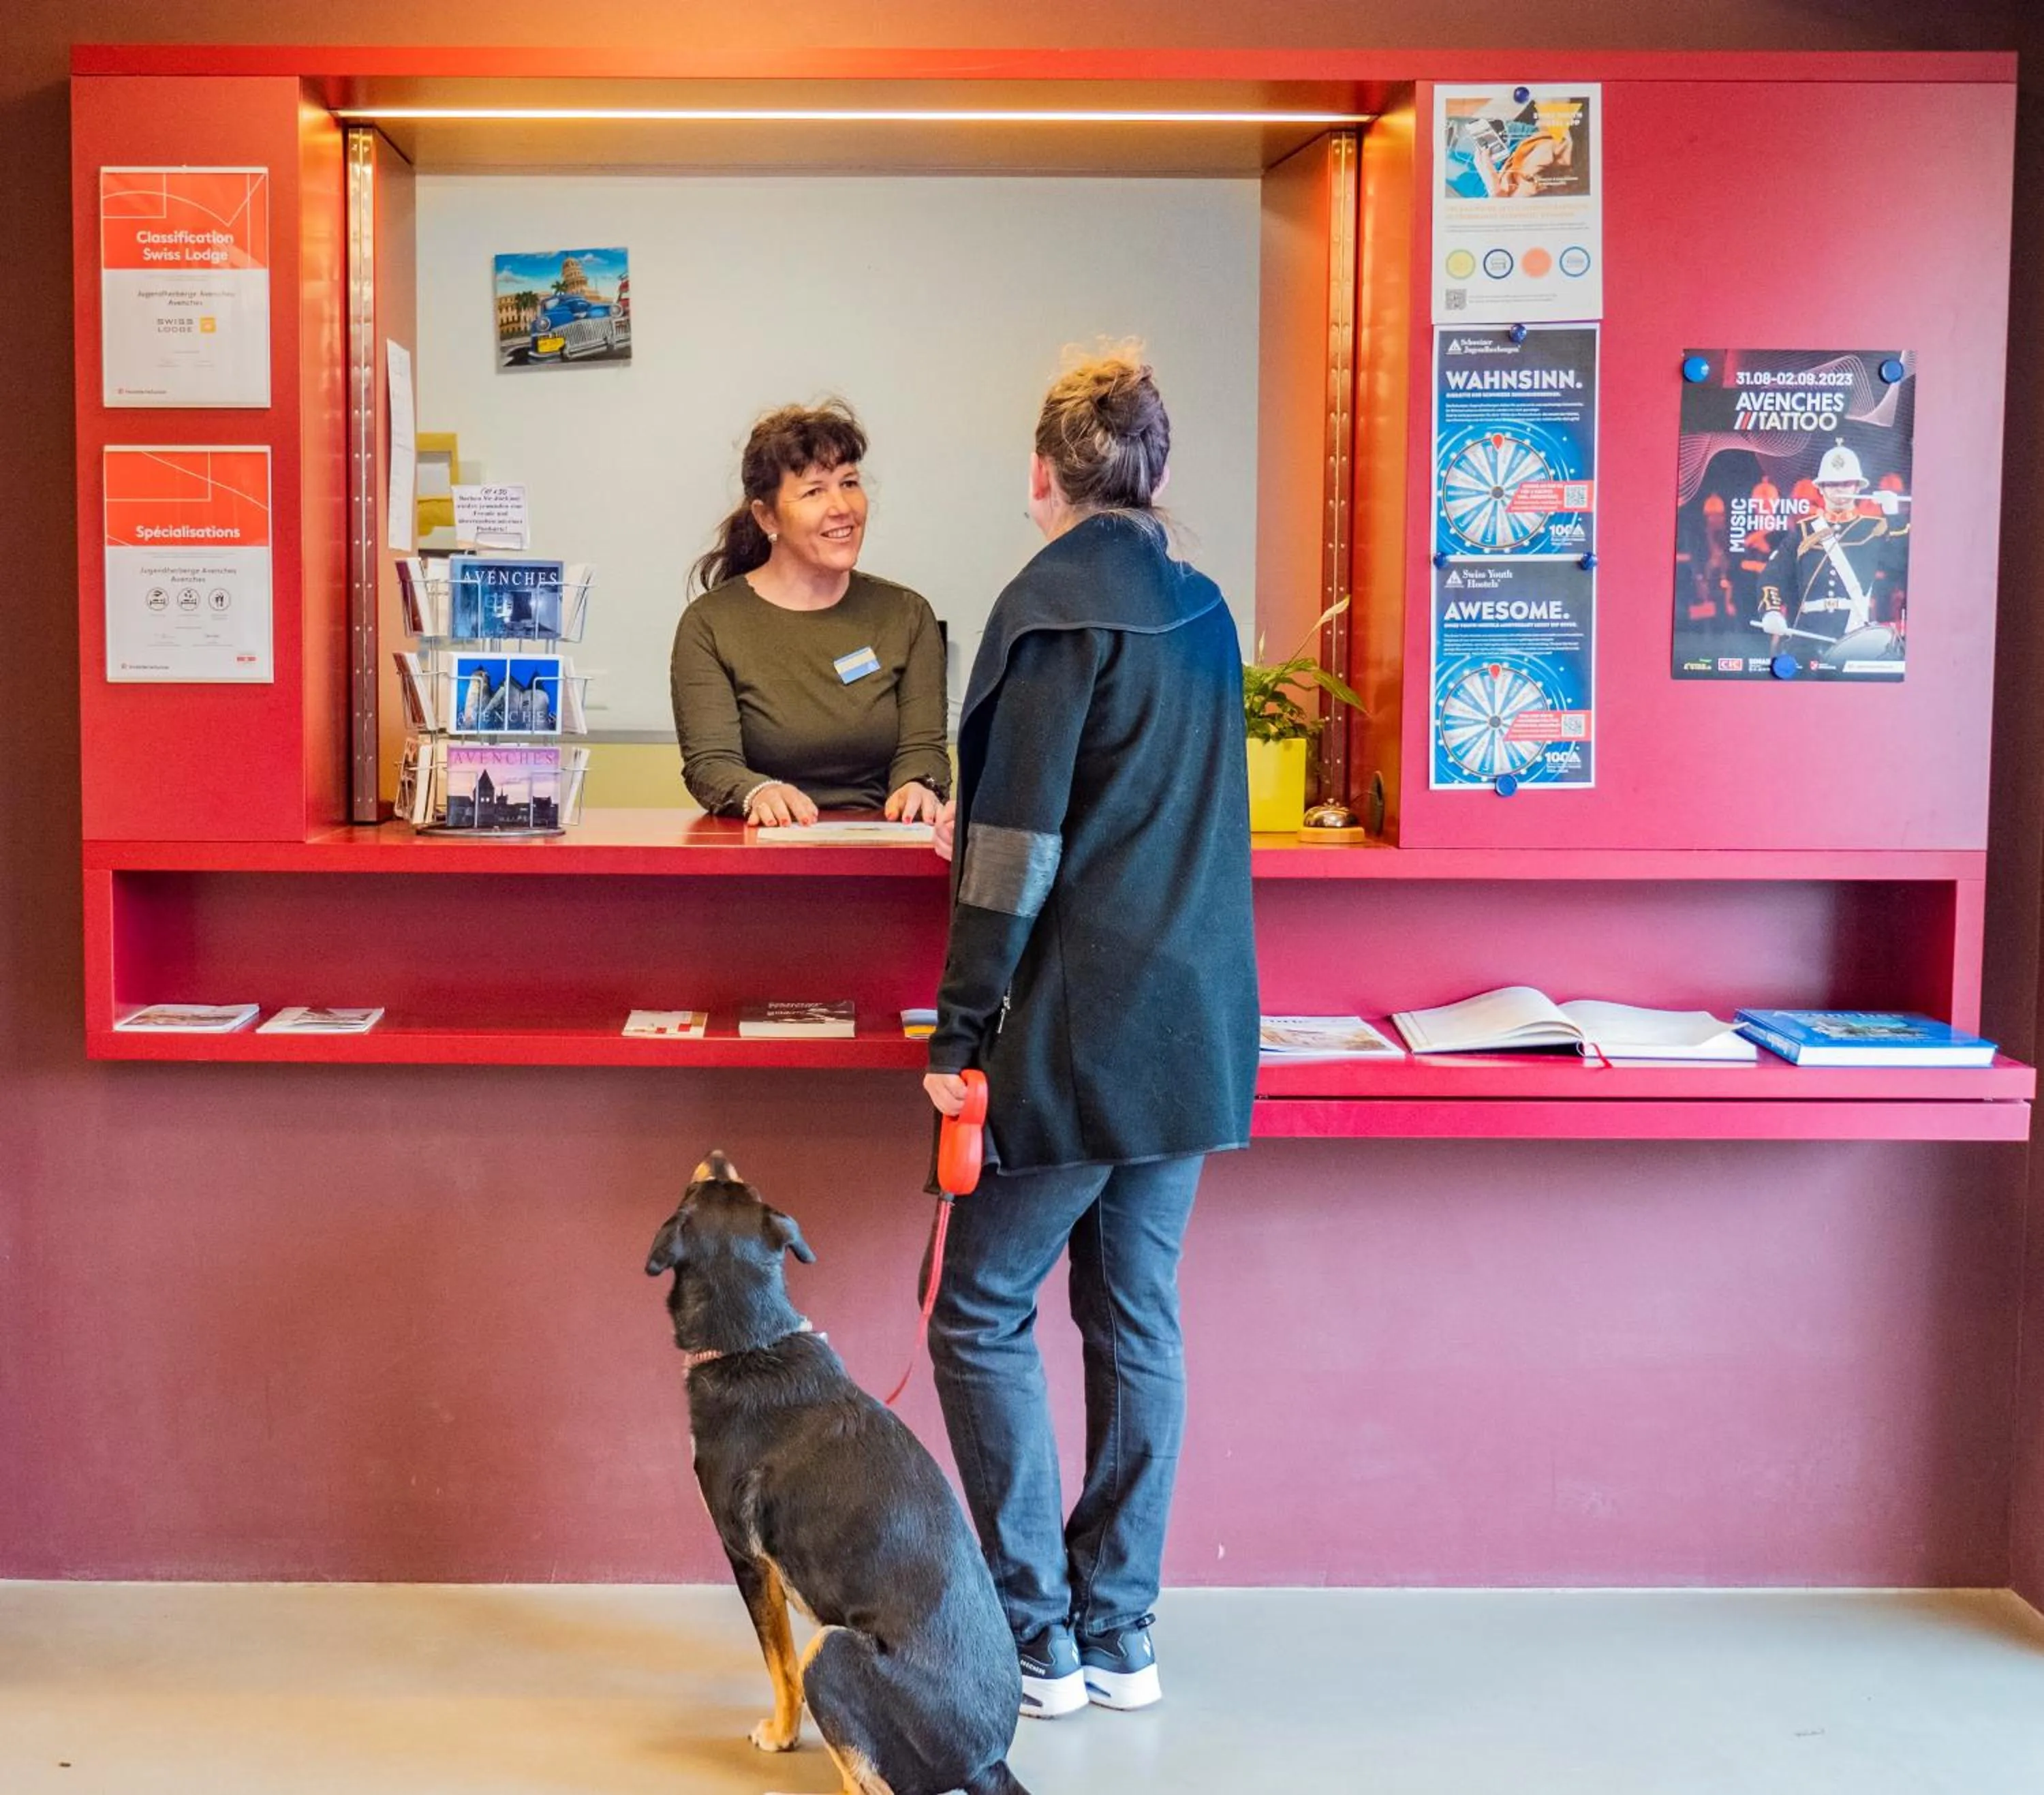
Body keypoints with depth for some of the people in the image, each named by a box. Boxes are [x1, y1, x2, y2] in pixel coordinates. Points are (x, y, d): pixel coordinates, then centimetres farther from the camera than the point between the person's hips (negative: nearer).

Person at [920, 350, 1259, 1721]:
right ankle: (1121, 1633, 18)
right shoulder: (1204, 613, 11)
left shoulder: (1054, 608, -11)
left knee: (982, 1319, 5)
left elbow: (1015, 845, -16)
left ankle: (1036, 1639, 6)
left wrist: (960, 1031, -12)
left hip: (1076, 1035, -7)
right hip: (1196, 1029, 7)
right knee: (1139, 1322, 12)